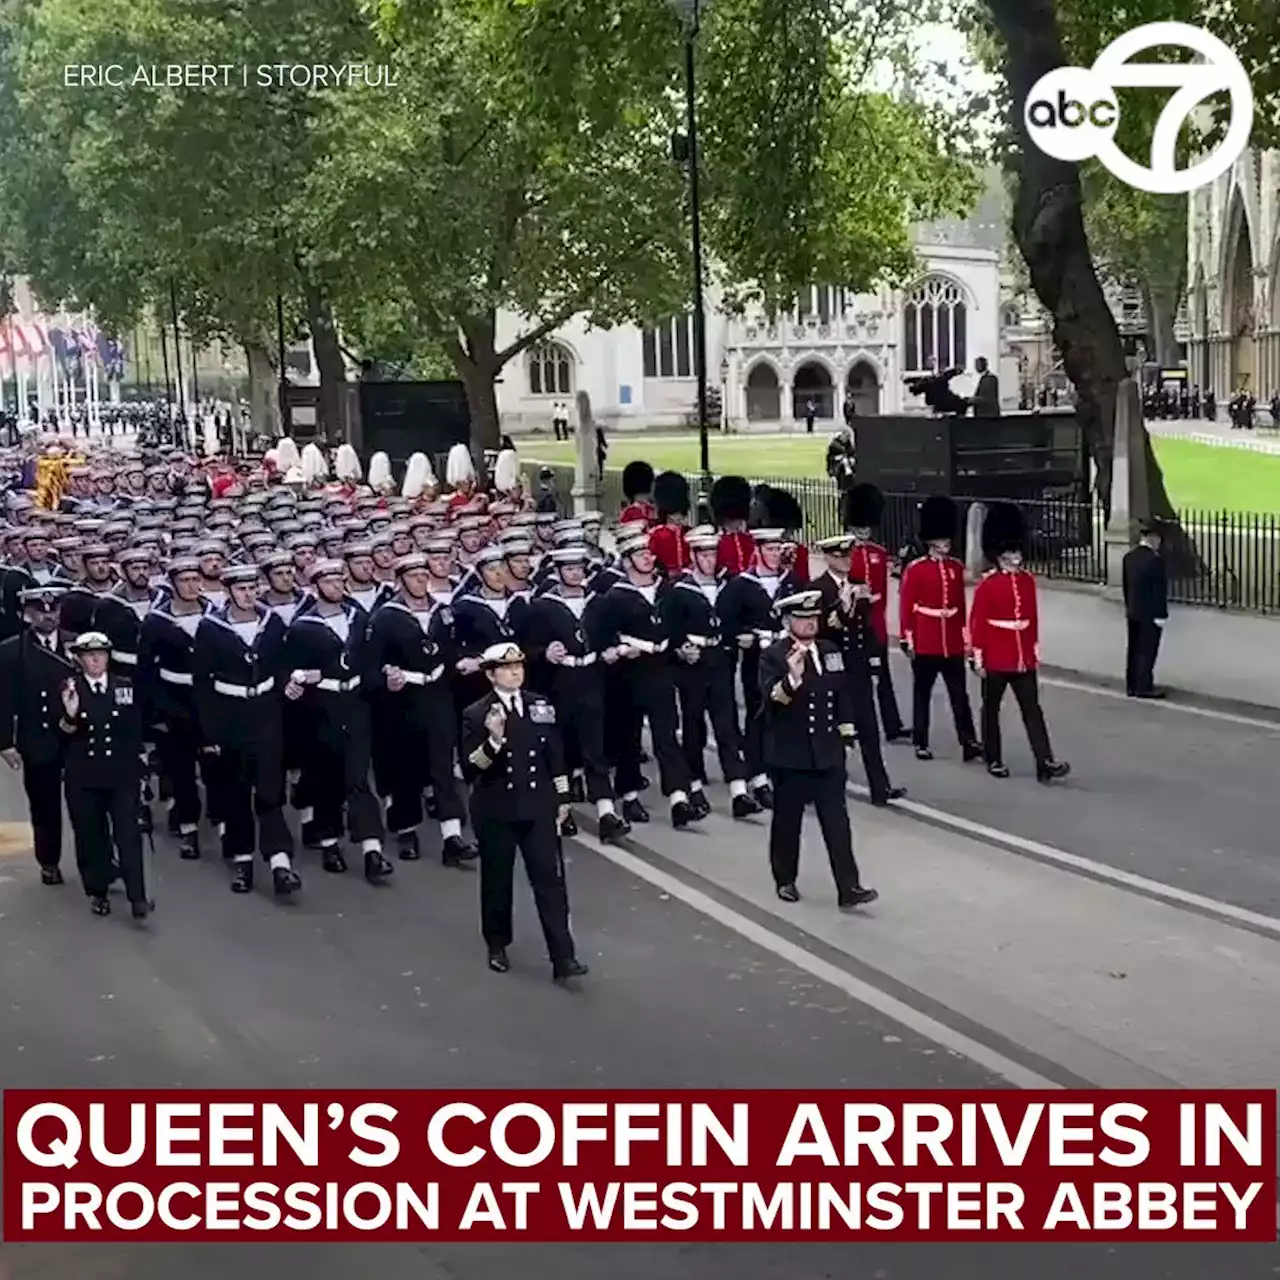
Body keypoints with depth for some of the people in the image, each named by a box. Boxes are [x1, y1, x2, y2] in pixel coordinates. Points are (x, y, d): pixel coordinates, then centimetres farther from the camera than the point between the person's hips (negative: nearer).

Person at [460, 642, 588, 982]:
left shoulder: (541, 706, 4)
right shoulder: (476, 715, -8)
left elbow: (555, 755, 12)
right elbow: (470, 770, -14)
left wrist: (562, 797, 11)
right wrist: (494, 740, -29)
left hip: (538, 807, 2)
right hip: (496, 811, -2)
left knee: (550, 880, -3)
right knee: (498, 881, 10)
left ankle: (563, 957, -4)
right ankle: (497, 947, 29)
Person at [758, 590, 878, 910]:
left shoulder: (830, 652, 8)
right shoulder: (773, 656, -8)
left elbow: (842, 694, 18)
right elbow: (770, 699, -23)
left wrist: (845, 733, 15)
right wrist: (792, 677, -39)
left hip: (828, 752, 4)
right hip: (789, 755, -4)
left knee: (837, 821, -1)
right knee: (787, 820, 9)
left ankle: (848, 888, -3)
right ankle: (785, 880, 25)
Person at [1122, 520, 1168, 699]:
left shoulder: (1129, 557, 4)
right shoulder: (1155, 560, -19)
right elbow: (1160, 590, -17)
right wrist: (1161, 615, -13)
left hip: (1132, 612, 7)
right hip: (1150, 614, -7)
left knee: (1133, 649, 13)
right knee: (1147, 651, -1)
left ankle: (1131, 686, 18)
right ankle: (1144, 687, 3)